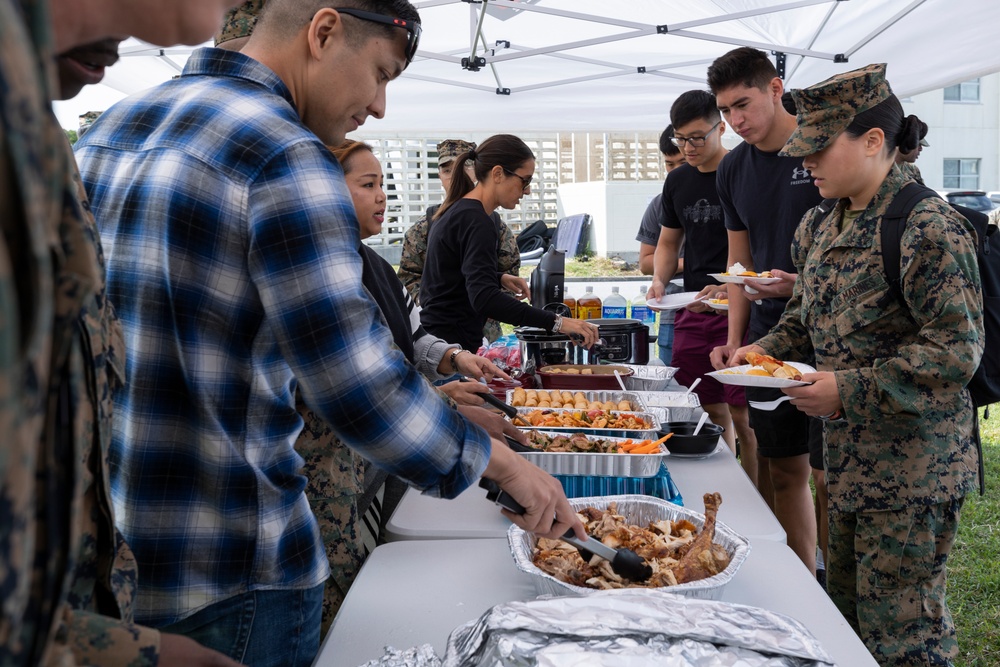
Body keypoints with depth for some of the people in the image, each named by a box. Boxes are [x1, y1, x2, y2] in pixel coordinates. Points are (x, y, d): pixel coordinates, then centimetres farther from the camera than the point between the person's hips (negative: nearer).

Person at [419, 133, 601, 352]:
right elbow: (484, 298, -32)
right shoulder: (476, 222, -18)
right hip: (452, 346, -10)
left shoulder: (455, 211, 12)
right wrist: (556, 322, -35)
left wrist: (499, 278, 13)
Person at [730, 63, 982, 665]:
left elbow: (956, 351, -20)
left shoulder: (930, 229, -18)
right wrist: (767, 349, 1)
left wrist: (852, 389, -23)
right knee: (846, 601, 20)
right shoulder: (820, 226, 7)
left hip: (913, 463, -8)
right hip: (849, 452, 8)